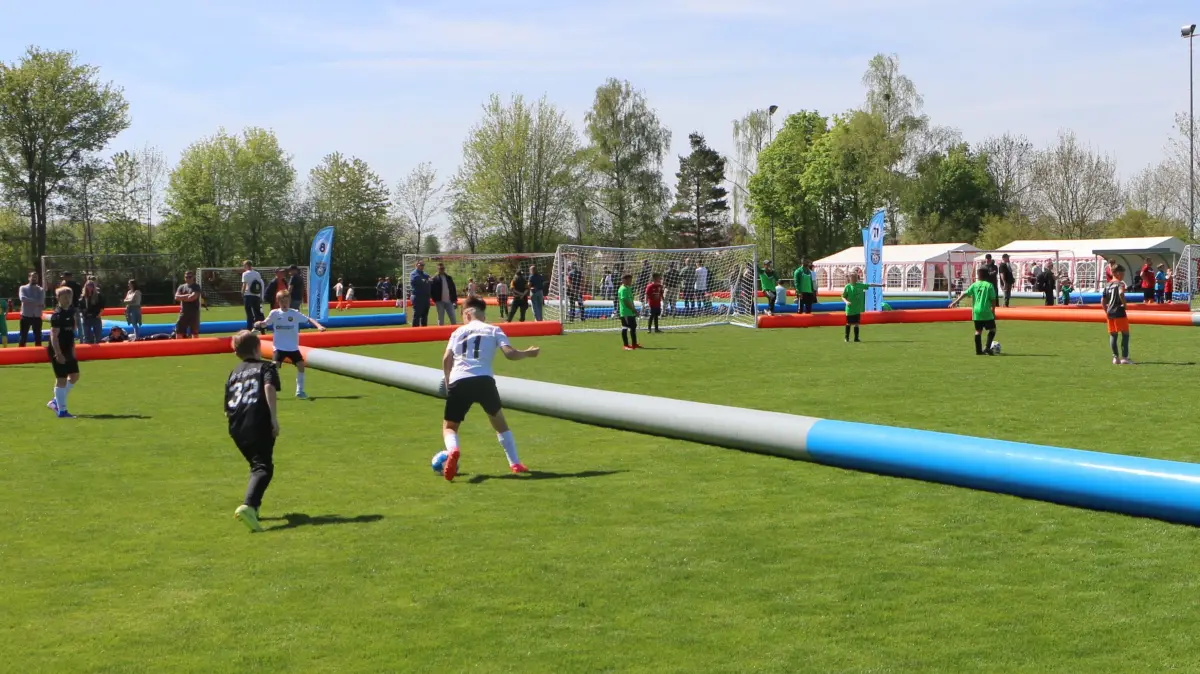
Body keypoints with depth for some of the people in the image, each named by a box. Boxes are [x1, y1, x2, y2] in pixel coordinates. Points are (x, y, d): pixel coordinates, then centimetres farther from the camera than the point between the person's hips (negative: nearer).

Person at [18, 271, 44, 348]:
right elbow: (22, 298, -19)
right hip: (26, 316, -2)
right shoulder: (23, 288, 1)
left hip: (37, 317, 2)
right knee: (23, 338, -1)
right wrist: (37, 302, -19)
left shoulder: (41, 290, 6)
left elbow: (41, 302, -10)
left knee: (38, 338, 7)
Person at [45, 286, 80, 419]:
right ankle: (62, 411, 3)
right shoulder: (57, 315, -16)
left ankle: (56, 402, 25)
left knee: (74, 376, 14)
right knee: (61, 379, -4)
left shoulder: (70, 312, 10)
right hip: (58, 352, -9)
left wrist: (72, 350, 20)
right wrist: (58, 353, -25)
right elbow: (54, 336, -21)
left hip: (68, 351, 9)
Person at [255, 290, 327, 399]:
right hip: (279, 347, -2)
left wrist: (318, 326, -25)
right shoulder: (274, 313, -3)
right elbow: (265, 324, -7)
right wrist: (259, 324, -30)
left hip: (293, 347, 2)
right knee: (275, 366, -15)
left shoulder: (295, 313, -4)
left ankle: (300, 391, 9)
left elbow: (308, 319, -9)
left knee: (301, 365, -5)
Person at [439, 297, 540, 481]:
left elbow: (446, 359, 7)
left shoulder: (458, 332, 20)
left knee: (449, 426, 12)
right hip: (484, 380, 0)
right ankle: (515, 464, 24)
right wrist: (528, 353, 21)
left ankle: (452, 451, -23)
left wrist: (447, 382, 20)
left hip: (458, 381, 0)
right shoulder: (494, 330, 16)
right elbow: (510, 354, 3)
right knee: (499, 421, 24)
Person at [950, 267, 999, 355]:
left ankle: (978, 351, 11)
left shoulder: (974, 285, 4)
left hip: (976, 312, 4)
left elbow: (965, 294, -3)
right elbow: (993, 299, -6)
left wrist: (955, 302, -2)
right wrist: (993, 311, 4)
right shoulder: (989, 285, -5)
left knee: (978, 331, 11)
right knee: (992, 329, 9)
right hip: (987, 312, -4)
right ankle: (987, 347, -5)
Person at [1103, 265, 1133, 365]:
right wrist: (1124, 303, -15)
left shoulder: (1108, 285, 13)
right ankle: (1124, 358, -6)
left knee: (1113, 335, 10)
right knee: (1125, 334, -1)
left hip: (1110, 313, 7)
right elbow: (1121, 293, -30)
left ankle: (1115, 357, 9)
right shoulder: (1120, 283, -8)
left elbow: (1103, 301, 15)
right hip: (1119, 312, -7)